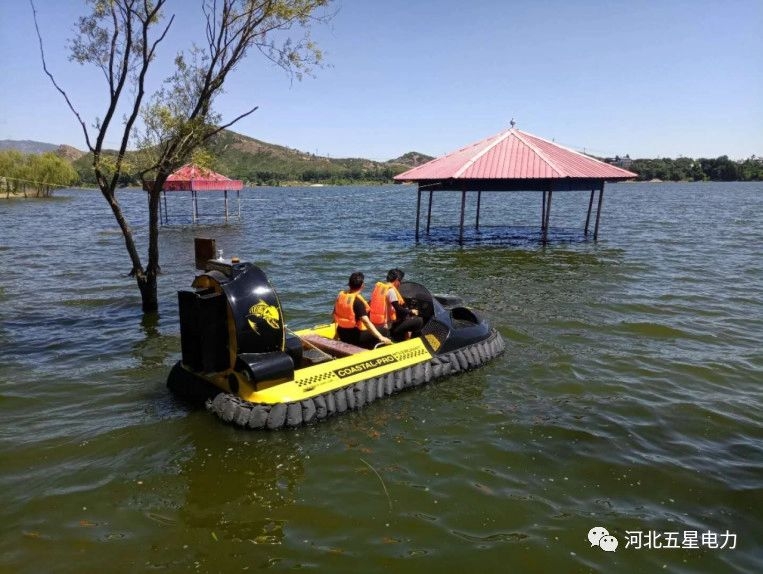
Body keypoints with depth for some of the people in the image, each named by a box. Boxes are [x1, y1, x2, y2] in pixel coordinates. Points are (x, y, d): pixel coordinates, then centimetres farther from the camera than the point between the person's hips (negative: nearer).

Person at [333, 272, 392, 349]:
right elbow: (366, 321, -31)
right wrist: (381, 337, -34)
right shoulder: (358, 301, -22)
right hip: (355, 336, -8)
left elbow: (335, 314, 13)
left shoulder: (340, 295, 0)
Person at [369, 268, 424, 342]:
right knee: (419, 321, -8)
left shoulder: (378, 287, 9)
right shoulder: (391, 290, -15)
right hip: (387, 328, -9)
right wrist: (411, 311, -1)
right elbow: (399, 309, -19)